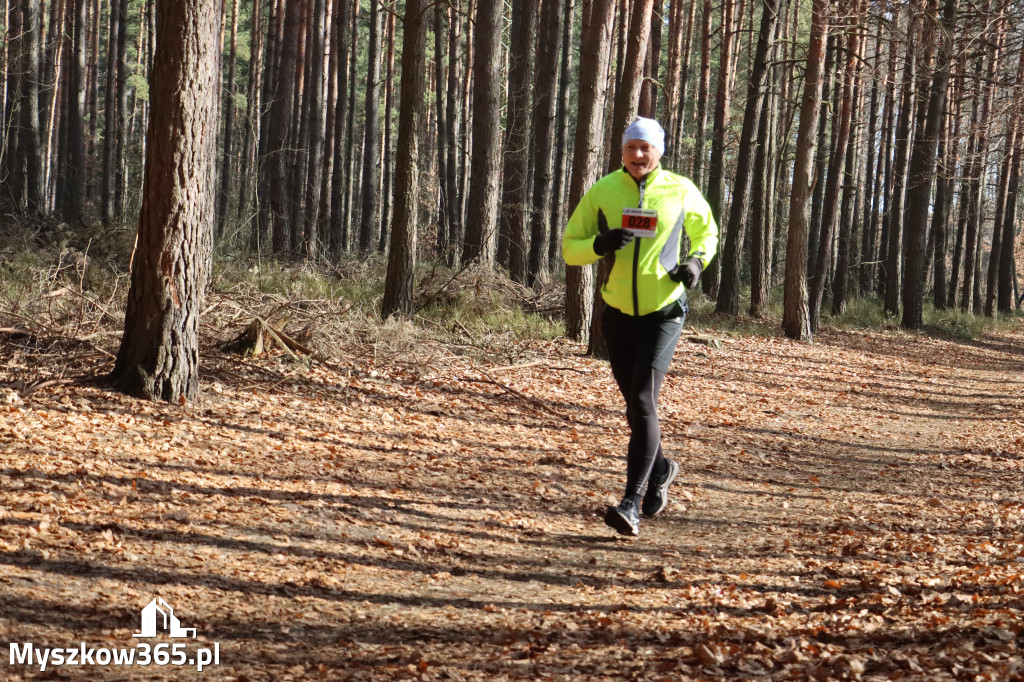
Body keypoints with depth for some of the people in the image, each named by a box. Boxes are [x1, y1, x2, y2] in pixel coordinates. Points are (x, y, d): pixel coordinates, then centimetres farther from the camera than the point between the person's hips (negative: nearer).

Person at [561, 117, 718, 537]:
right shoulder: (603, 192, -1)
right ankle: (659, 469, 43)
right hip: (618, 314, 3)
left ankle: (632, 503, -19)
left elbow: (707, 231, 16)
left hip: (664, 314, -3)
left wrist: (697, 260, -5)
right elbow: (569, 248, 1)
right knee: (635, 407, 15)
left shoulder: (681, 192, -2)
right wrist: (599, 245, -20)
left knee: (643, 401, -17)